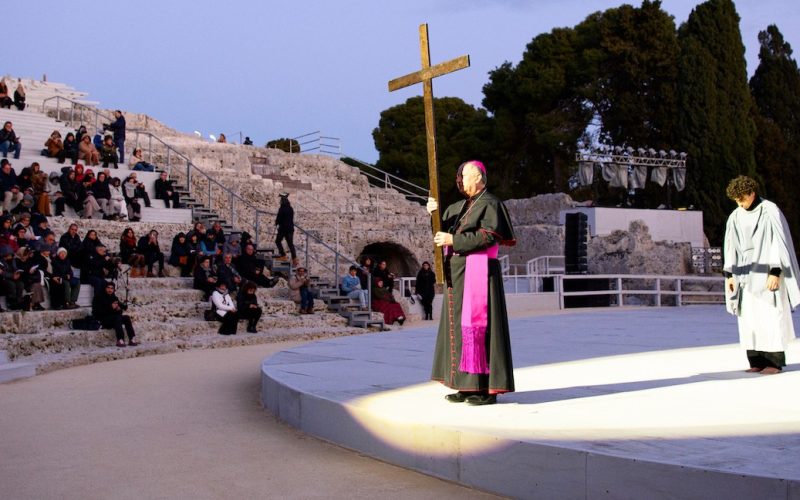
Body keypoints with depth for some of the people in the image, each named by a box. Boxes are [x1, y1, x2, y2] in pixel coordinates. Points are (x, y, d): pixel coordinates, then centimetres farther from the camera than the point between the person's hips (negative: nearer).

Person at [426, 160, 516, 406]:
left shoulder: (490, 204, -5)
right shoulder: (459, 207, 19)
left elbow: (488, 236, -17)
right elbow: (441, 231, 16)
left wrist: (453, 240, -18)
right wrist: (434, 213, -3)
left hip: (478, 272, -9)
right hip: (459, 274, 9)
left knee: (477, 325, -10)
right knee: (459, 325, 7)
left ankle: (487, 388, -7)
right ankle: (468, 385, 12)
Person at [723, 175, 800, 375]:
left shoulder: (770, 211, -6)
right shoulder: (735, 217, 8)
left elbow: (779, 242, -9)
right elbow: (730, 246, 12)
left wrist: (775, 272, -15)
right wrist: (729, 275, 7)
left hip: (767, 274, -5)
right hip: (746, 276, 5)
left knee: (770, 317, -7)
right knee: (749, 319, 0)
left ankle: (775, 361, -3)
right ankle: (757, 362, 4)